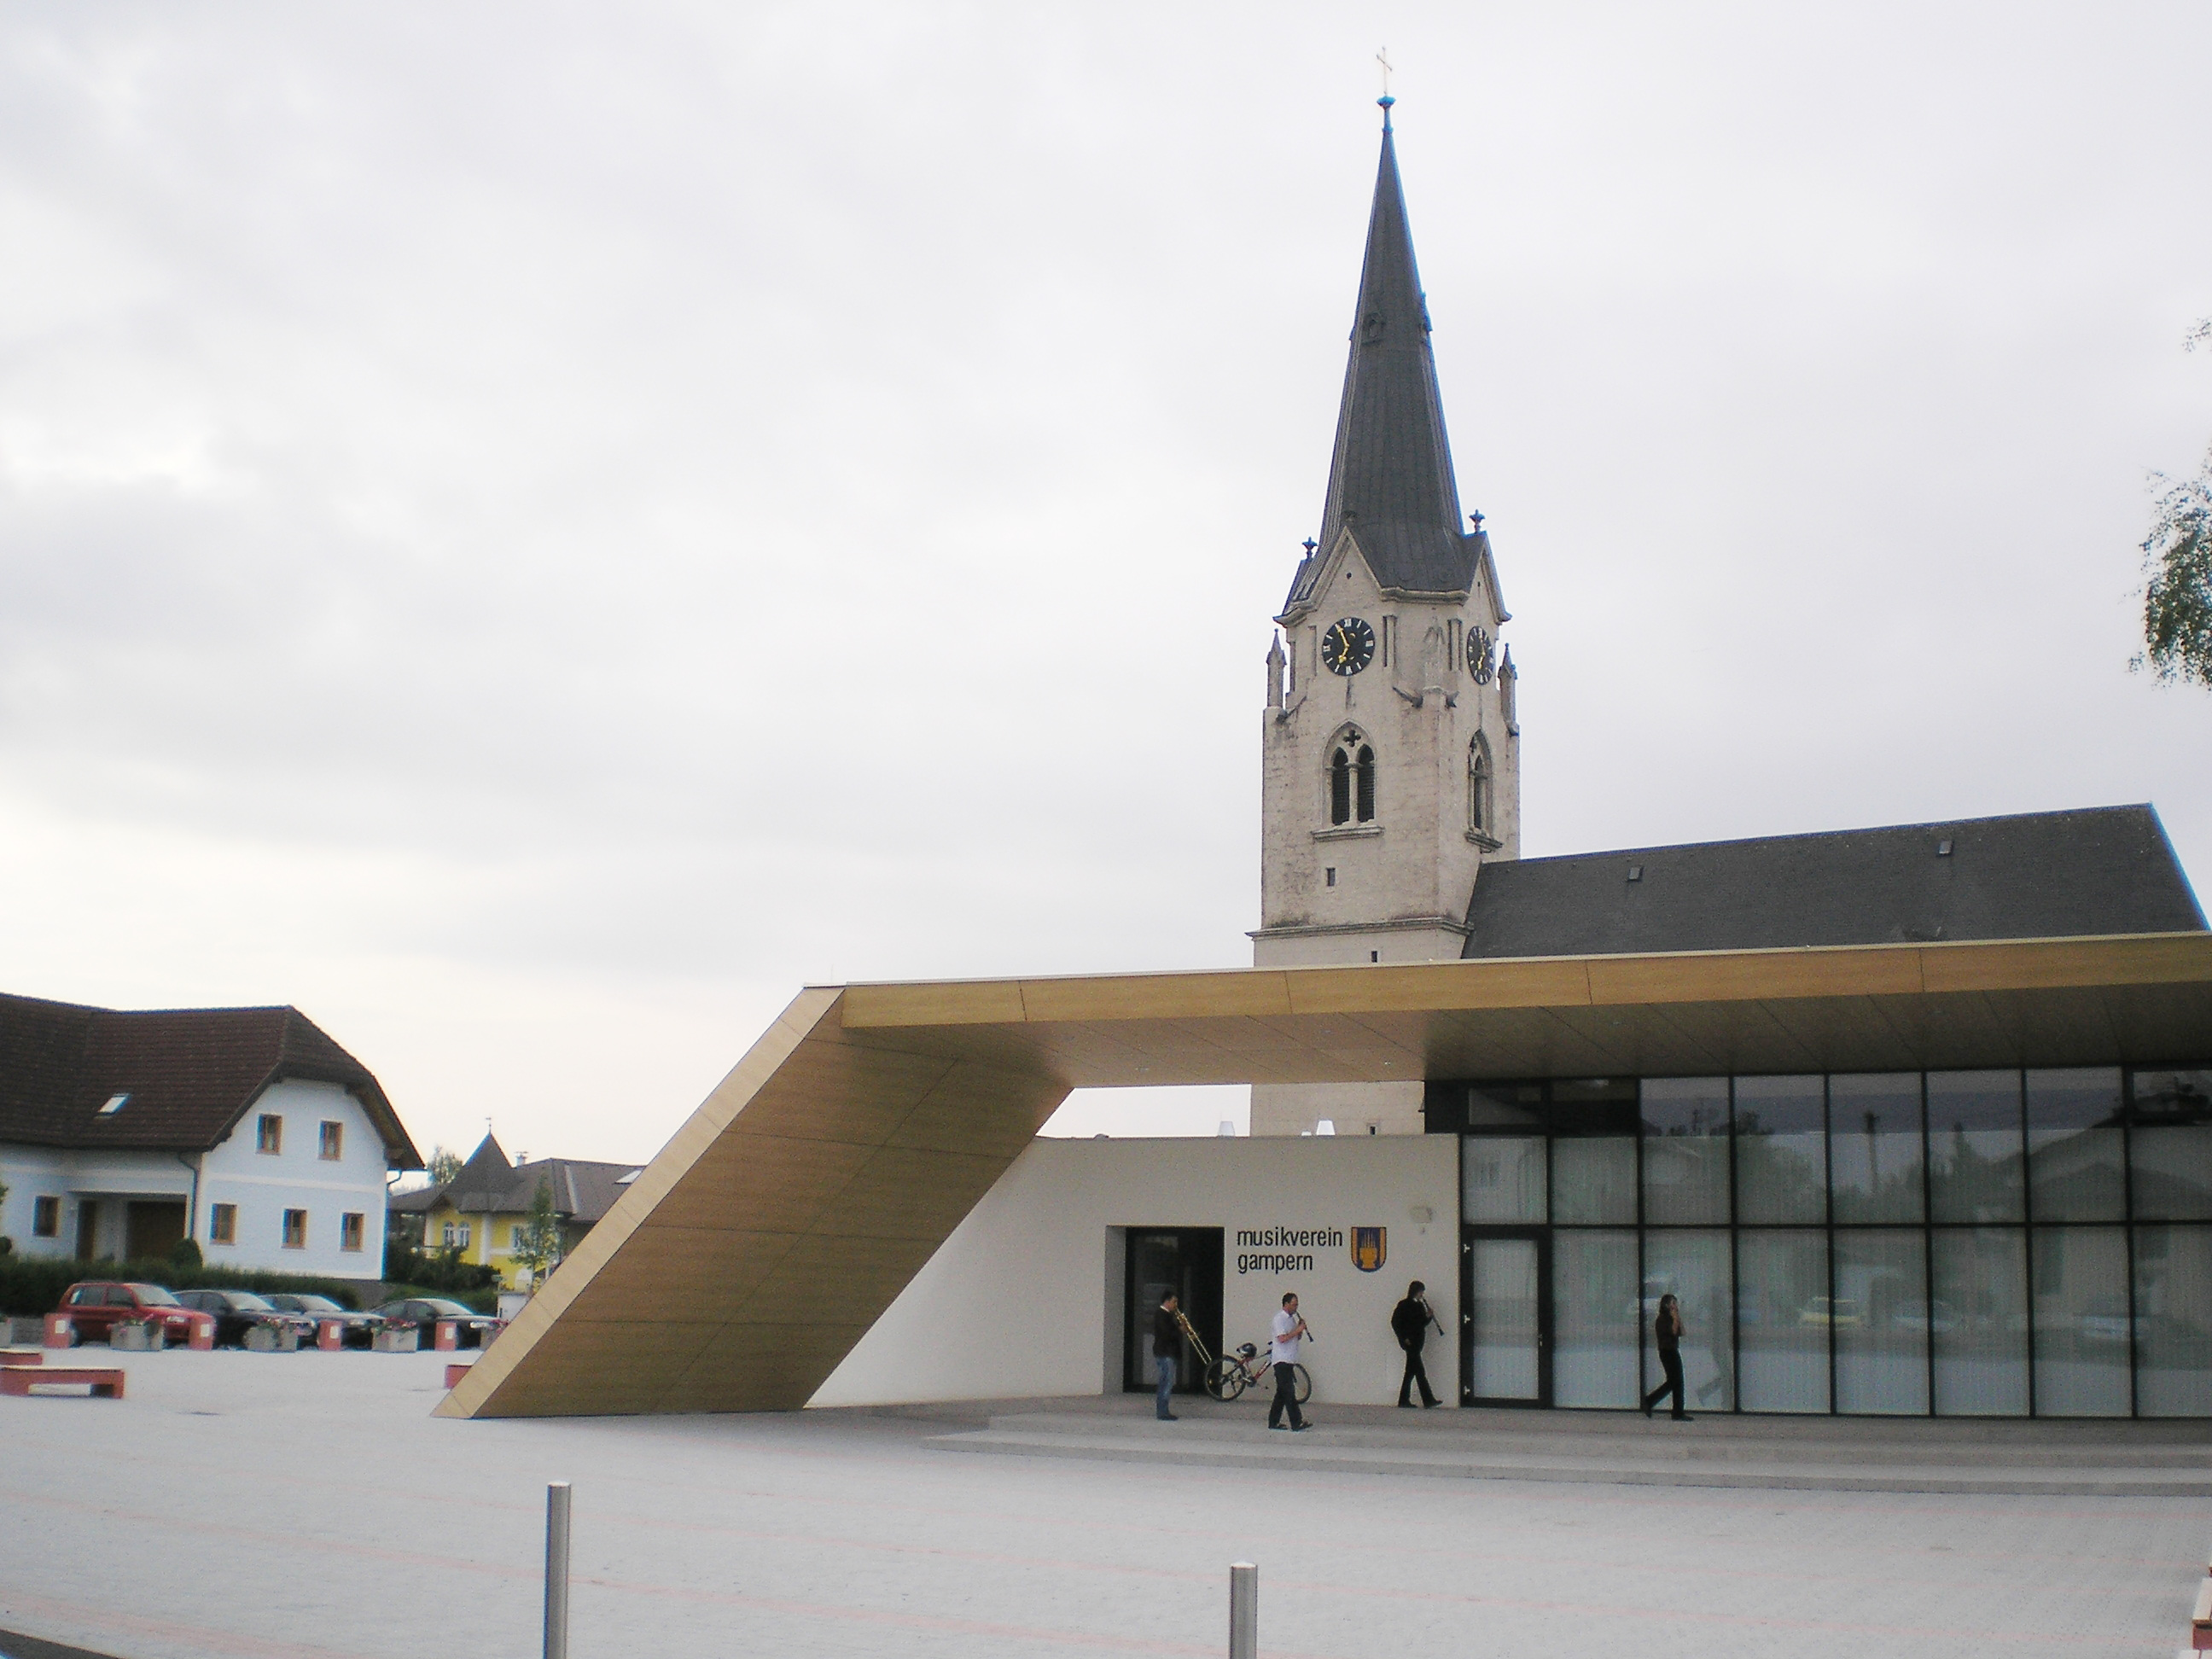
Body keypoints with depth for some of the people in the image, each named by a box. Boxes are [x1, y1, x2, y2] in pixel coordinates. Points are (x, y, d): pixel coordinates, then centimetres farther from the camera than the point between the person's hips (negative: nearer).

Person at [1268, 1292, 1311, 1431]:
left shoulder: (1292, 1319, 17)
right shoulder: (1280, 1319, -11)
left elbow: (1296, 1338, 22)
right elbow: (1282, 1338, -21)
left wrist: (1300, 1330, 2)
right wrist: (1298, 1330, -17)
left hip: (1289, 1360, 9)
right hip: (1281, 1360, -9)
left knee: (1282, 1393, 11)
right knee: (1289, 1392, -10)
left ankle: (1274, 1422, 15)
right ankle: (1296, 1424, -13)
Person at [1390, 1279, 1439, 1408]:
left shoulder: (1420, 1305, 15)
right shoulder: (1404, 1305, -7)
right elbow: (1395, 1322, -9)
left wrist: (1428, 1317, 0)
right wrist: (1404, 1338, -14)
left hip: (1418, 1341, 8)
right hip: (1409, 1341, -8)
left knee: (1411, 1371, 10)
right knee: (1419, 1371, -12)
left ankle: (1404, 1400, 15)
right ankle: (1428, 1400, -17)